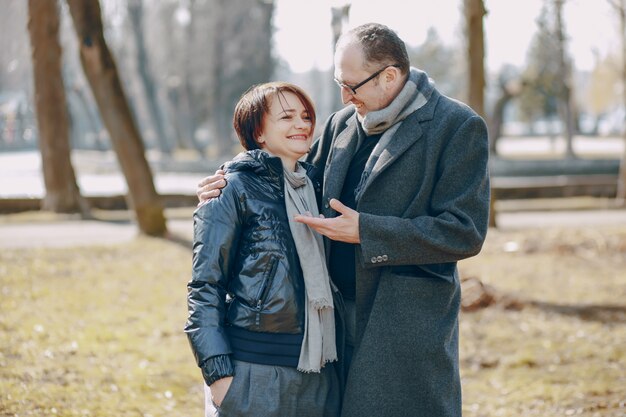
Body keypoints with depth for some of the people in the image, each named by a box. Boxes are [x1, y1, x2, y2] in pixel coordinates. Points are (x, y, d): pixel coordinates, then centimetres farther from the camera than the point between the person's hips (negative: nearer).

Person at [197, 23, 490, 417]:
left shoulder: (458, 126, -9)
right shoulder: (343, 123, 10)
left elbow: (464, 232, -15)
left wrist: (365, 231, -18)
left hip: (409, 333, -6)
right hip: (340, 321, 6)